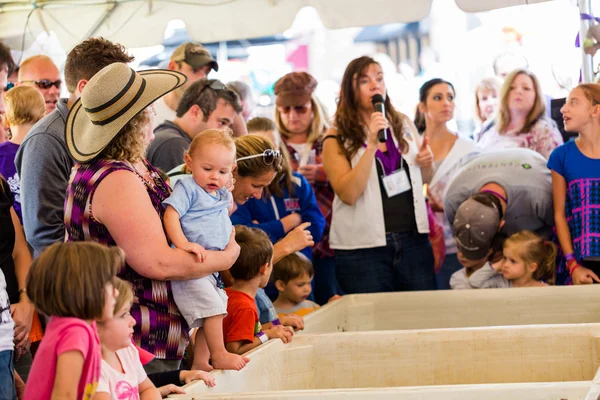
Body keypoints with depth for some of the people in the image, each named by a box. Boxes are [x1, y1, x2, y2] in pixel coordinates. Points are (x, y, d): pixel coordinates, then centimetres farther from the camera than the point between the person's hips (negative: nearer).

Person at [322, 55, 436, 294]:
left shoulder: (403, 124, 9)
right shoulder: (337, 139, -4)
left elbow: (423, 180, 22)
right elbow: (348, 194, -16)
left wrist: (427, 163, -1)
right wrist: (372, 144, -21)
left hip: (413, 239, 4)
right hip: (363, 246, -4)